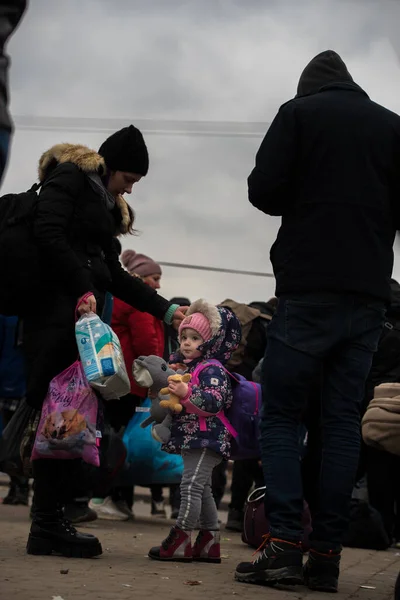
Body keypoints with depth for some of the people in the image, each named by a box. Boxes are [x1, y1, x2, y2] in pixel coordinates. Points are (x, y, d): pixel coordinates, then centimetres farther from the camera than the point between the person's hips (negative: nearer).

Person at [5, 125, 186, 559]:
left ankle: (49, 522, 3)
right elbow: (49, 234, -13)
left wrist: (165, 310, 24)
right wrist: (83, 289, -17)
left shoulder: (105, 203, 29)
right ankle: (47, 525, -14)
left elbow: (113, 273, 28)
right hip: (56, 309, -9)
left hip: (82, 315, 9)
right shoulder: (69, 177, 3)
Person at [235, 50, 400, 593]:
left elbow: (263, 190, -4)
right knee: (344, 420, 4)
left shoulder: (299, 112, 3)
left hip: (308, 288, -3)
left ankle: (283, 544, -12)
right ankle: (326, 554, -1)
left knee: (280, 414, 1)